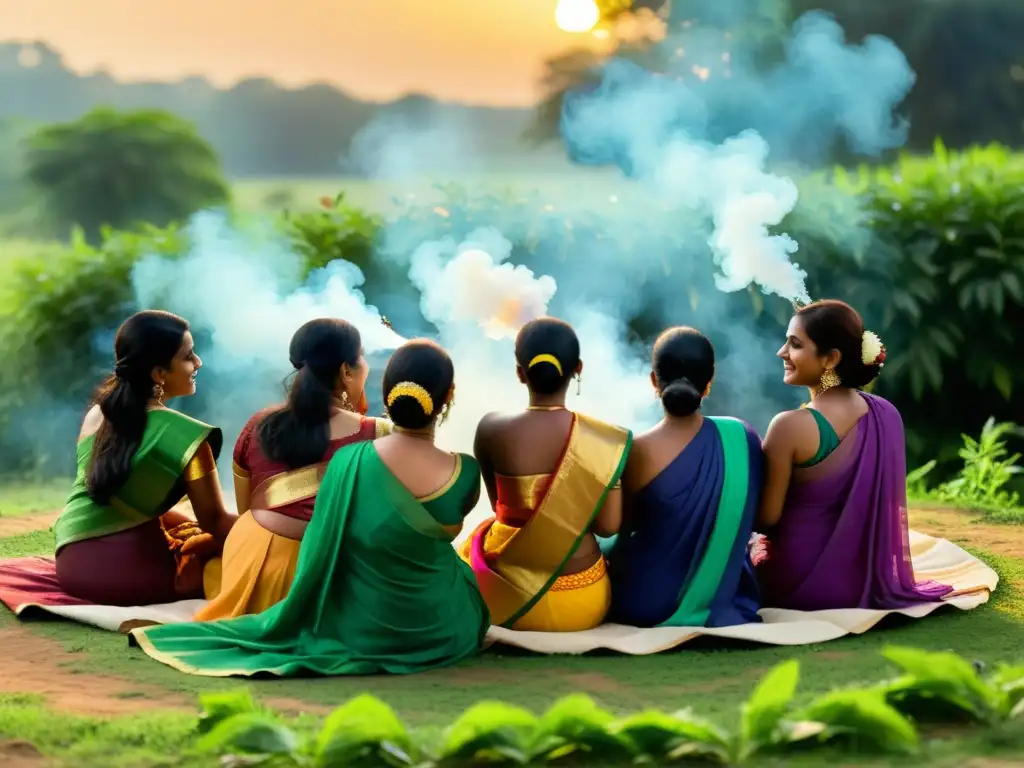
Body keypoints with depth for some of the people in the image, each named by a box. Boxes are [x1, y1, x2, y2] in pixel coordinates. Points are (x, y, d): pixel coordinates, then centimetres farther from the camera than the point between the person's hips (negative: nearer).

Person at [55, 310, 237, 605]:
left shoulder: (97, 414, 8)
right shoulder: (184, 435, -13)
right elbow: (215, 522, -6)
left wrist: (188, 527, 21)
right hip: (133, 571, -7)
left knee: (188, 528, 29)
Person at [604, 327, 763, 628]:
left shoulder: (639, 451, -19)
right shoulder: (743, 437, -10)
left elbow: (624, 525, -2)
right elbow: (750, 518, 6)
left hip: (648, 604, -2)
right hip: (722, 600, 2)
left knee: (610, 552, 29)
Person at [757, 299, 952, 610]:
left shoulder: (790, 426, -23)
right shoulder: (886, 414, -4)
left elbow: (767, 518, -15)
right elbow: (883, 506, 9)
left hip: (801, 582, -6)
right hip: (862, 580, 6)